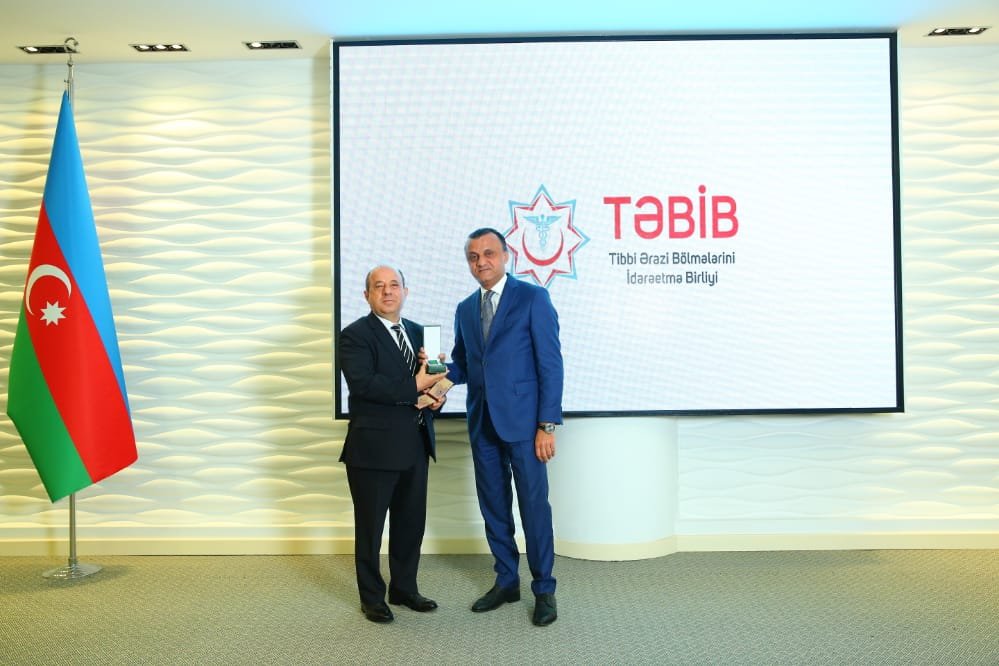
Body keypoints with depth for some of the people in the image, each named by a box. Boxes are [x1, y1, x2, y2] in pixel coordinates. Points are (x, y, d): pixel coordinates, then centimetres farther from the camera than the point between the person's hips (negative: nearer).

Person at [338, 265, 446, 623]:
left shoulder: (418, 332, 12)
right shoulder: (355, 335, -9)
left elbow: (428, 379, 16)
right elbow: (362, 383, -22)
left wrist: (436, 395, -7)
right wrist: (414, 387, -24)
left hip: (415, 445, 7)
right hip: (374, 446, -6)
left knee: (412, 522, 16)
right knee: (370, 526, 7)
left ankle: (405, 588, 33)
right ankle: (372, 597, 24)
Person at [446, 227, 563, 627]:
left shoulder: (532, 298, -5)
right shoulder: (465, 309, 13)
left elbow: (550, 364, -9)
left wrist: (547, 424, -14)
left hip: (522, 420, -6)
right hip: (482, 424, 6)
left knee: (534, 506, 1)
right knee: (493, 507, 13)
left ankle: (543, 590, 17)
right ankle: (506, 582, 28)